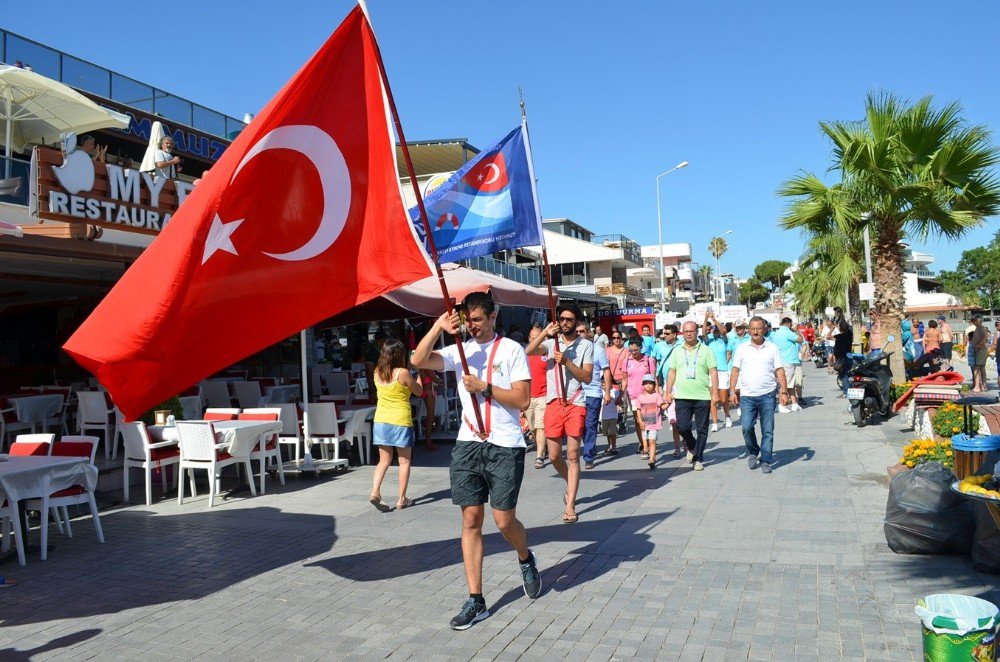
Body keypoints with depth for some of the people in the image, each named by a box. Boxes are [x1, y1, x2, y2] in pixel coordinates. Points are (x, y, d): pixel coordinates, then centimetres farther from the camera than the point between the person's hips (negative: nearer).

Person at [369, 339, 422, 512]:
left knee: (384, 461, 12)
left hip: (381, 421, 4)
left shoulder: (377, 373, 2)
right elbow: (419, 392, -1)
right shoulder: (403, 373, -13)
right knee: (404, 461, 9)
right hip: (400, 422, -4)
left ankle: (375, 493, -6)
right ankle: (402, 499, 11)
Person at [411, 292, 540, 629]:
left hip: (505, 446, -4)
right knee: (471, 520, 3)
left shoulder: (511, 350, -1)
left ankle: (526, 559, 35)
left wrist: (483, 387, -14)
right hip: (468, 445, 4)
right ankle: (475, 601, 10)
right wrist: (438, 327, -13)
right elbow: (419, 360, -6)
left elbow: (522, 399, -8)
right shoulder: (460, 350, 9)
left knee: (504, 519, 0)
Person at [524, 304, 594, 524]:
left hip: (575, 404, -2)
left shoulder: (586, 345, 3)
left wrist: (566, 361, -15)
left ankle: (570, 506, -3)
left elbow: (587, 377, -5)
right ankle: (571, 485, 37)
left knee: (573, 455, -6)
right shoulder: (551, 342, 8)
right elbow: (528, 351, -10)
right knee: (554, 456, 8)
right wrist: (545, 332, -19)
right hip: (554, 403, 3)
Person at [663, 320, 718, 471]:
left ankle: (698, 459, 15)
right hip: (682, 396, 2)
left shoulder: (706, 351, 3)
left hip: (702, 397, -1)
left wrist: (715, 392, -6)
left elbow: (713, 373, 1)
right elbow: (672, 373, 12)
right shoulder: (677, 352, 10)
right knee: (682, 426, -5)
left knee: (702, 429, 3)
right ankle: (691, 447, 25)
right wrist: (668, 392, 6)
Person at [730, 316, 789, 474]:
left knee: (767, 430, 2)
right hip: (747, 395, 0)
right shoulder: (742, 349, 7)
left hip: (767, 396, 0)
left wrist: (784, 392, -4)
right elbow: (735, 371, 8)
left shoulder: (772, 348, 5)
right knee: (746, 427, -9)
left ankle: (765, 461, 12)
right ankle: (753, 452, 17)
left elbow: (780, 371, 4)